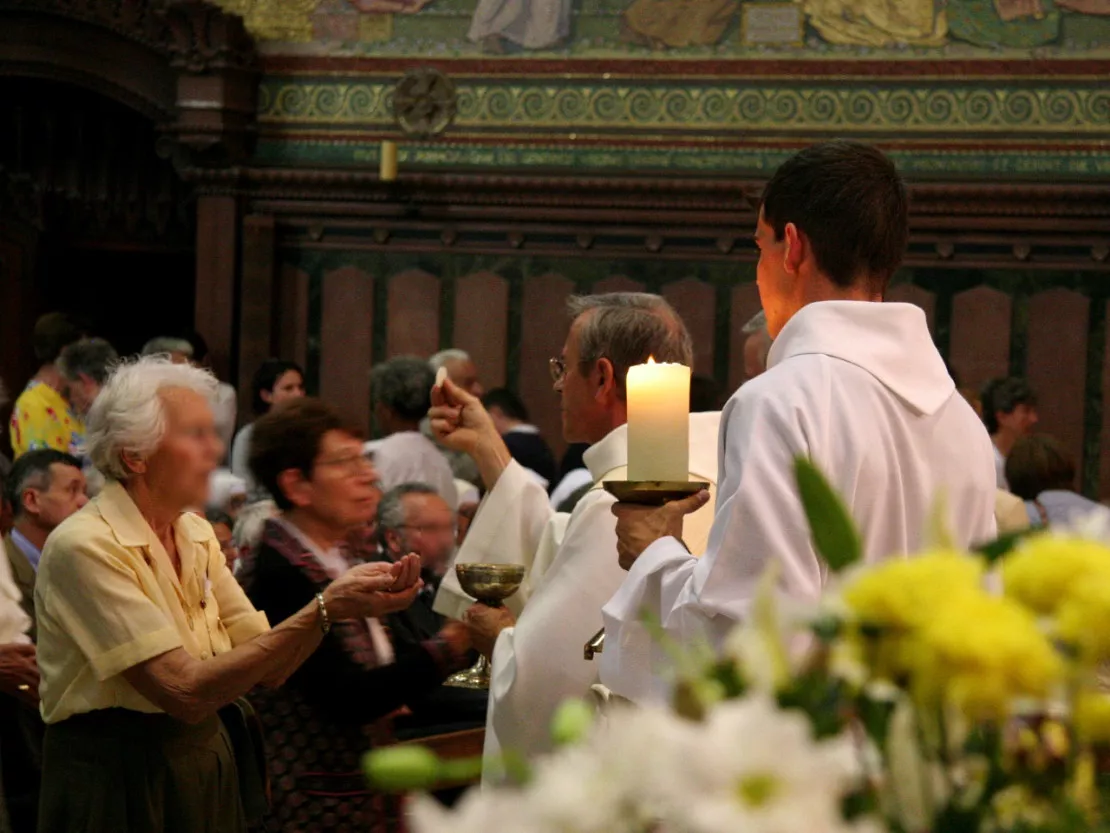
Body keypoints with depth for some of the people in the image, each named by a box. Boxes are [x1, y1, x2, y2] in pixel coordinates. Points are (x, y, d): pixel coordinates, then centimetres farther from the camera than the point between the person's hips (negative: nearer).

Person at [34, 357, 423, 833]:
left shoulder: (195, 535, 5)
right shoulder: (84, 546, -19)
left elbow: (267, 668, -1)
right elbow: (186, 693, -26)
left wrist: (341, 603, -17)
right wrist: (323, 611, -27)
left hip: (207, 771, 7)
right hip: (119, 789, -7)